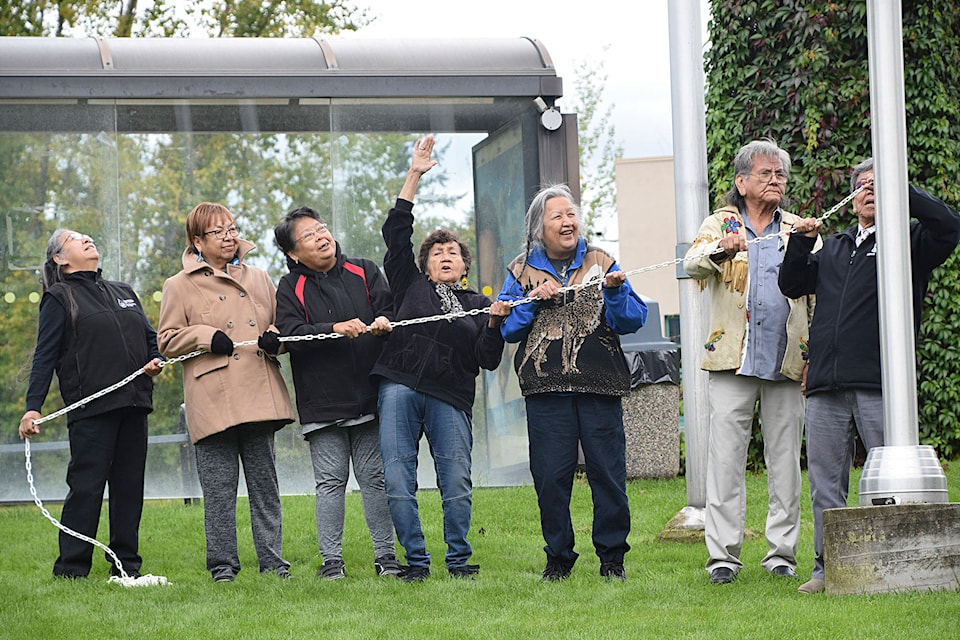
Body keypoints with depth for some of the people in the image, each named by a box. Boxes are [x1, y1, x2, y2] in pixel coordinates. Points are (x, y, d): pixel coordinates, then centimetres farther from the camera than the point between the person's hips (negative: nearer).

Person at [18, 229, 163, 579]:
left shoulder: (124, 292, 22)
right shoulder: (59, 299, 5)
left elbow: (151, 337, 26)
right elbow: (45, 356, -3)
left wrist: (156, 361, 3)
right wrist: (32, 407, -13)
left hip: (133, 405, 5)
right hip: (91, 409, -5)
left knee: (129, 486, 5)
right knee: (86, 486, -8)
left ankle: (127, 565, 11)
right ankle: (70, 570, -3)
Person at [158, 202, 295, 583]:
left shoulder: (258, 279, 17)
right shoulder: (180, 286, 6)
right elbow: (168, 340, 4)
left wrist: (275, 337, 0)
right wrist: (207, 337, -11)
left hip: (259, 395, 3)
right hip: (213, 403, -3)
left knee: (265, 484, 5)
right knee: (219, 489, -3)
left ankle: (272, 560, 10)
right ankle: (223, 564, 5)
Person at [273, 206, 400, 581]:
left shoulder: (364, 272, 13)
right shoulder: (290, 288, 5)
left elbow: (389, 310, 8)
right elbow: (290, 335, -9)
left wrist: (384, 322, -16)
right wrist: (336, 329, -22)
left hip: (368, 395, 2)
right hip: (322, 402, -2)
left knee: (375, 477, 3)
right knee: (331, 480, -2)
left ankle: (385, 555, 8)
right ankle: (331, 560, 3)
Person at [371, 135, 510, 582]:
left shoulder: (479, 305, 18)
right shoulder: (411, 286, 18)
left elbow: (489, 361, 10)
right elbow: (395, 233, 13)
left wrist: (495, 323, -9)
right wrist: (414, 176, 11)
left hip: (450, 398, 0)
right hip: (400, 389, 0)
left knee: (457, 485, -7)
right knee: (397, 482, -6)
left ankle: (459, 559, 7)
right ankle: (415, 560, 3)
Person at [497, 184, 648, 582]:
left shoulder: (601, 263, 10)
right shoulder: (523, 271, 11)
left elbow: (633, 321, 3)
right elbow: (506, 328, 4)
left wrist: (614, 291, -15)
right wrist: (534, 299, -8)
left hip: (599, 385, 0)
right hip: (546, 388, 0)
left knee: (608, 472, -2)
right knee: (550, 476, 1)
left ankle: (612, 556, 10)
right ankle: (558, 557, 14)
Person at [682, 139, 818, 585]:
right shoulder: (720, 224, 10)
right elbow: (692, 263, -11)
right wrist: (720, 250, -30)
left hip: (787, 361, 2)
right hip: (733, 361, -2)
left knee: (785, 459, 3)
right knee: (726, 457, -6)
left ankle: (782, 551, 9)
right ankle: (723, 553, -3)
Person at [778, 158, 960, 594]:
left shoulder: (909, 241, 8)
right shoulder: (833, 248, 24)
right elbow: (791, 284, 25)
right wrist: (802, 243, 9)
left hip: (879, 384, -5)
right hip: (826, 386, 5)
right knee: (825, 479, 5)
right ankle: (828, 567, 10)